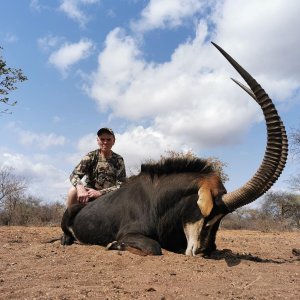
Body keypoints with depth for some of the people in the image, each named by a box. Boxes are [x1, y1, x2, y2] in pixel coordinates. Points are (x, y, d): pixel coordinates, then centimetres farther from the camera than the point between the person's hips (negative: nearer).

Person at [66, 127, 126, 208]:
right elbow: (74, 175, -12)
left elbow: (121, 185, -8)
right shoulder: (91, 156, -1)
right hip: (89, 195, -1)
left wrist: (100, 193, -22)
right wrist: (80, 187, -36)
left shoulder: (118, 160, -1)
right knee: (73, 191, -28)